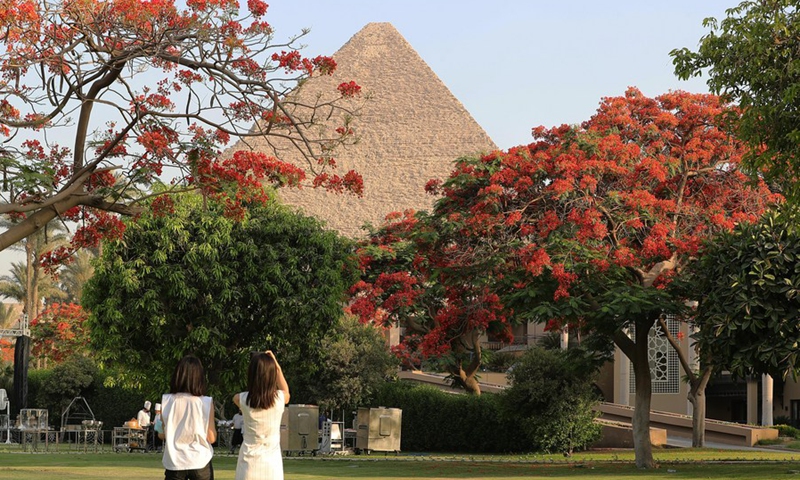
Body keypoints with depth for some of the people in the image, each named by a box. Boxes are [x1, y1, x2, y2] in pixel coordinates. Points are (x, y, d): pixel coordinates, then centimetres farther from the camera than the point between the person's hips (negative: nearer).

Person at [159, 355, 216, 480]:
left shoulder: (167, 401, -4)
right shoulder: (206, 403, -9)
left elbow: (161, 434, 3)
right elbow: (211, 438, -6)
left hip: (174, 463, 1)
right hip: (200, 462, -1)